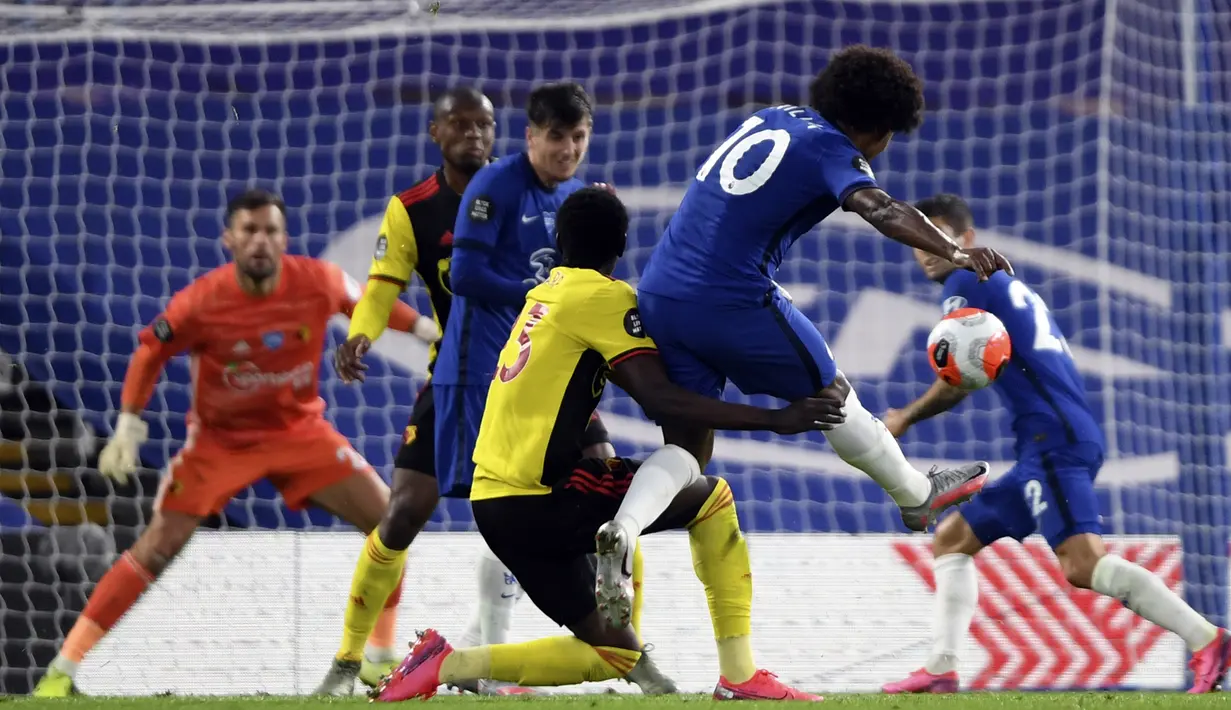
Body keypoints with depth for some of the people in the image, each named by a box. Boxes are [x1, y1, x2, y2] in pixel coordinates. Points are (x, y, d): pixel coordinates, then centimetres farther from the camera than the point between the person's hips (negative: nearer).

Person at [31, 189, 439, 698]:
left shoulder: (318, 282, -18)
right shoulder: (202, 302, -23)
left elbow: (368, 302, 4)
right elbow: (151, 353, -8)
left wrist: (428, 328, 5)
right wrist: (128, 425, -12)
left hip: (300, 430, 3)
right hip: (221, 437, -3)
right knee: (159, 545, -14)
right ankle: (65, 669, -9)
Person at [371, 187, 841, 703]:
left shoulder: (547, 293, 17)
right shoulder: (605, 297, -8)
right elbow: (659, 399, -18)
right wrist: (773, 420, -17)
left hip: (494, 501, 8)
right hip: (540, 499, -8)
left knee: (617, 655, 14)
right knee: (710, 497, 3)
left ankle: (446, 664, 3)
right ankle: (740, 676, -4)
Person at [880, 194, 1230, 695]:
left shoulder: (965, 284, 1)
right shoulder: (1004, 284, 27)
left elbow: (957, 383, -1)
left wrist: (904, 419, 14)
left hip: (1053, 437, -11)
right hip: (1046, 445, 11)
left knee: (1081, 562, -25)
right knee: (952, 539, 17)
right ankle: (940, 670, 10)